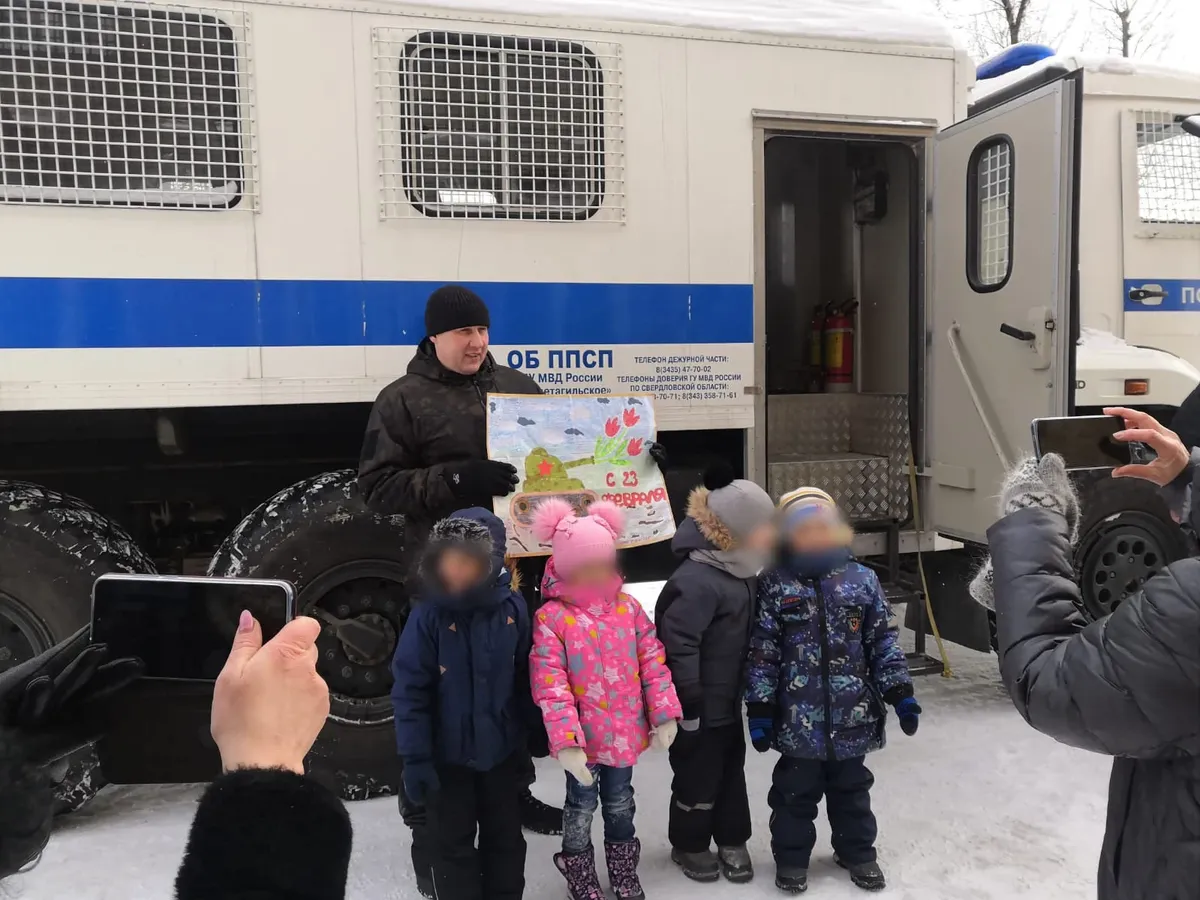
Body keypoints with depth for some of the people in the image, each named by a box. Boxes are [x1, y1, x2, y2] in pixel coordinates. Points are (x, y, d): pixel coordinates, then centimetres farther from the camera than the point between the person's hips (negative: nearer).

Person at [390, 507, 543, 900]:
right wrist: (415, 757, -16)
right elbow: (409, 689, -15)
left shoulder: (512, 606, -11)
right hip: (447, 754, -2)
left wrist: (539, 727, 5)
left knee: (505, 838, 19)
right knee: (452, 845, 13)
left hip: (502, 749, 2)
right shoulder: (429, 614, -18)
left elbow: (526, 675, 0)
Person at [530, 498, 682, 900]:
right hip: (584, 737, -3)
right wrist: (566, 741, -24)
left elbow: (653, 663, 0)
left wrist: (664, 713, -4)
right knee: (581, 807, 15)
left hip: (624, 732, 4)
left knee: (620, 804, 22)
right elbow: (550, 685, -19)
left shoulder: (629, 608, -3)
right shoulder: (551, 618, -16)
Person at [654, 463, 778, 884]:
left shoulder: (736, 571, 4)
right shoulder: (696, 581, -28)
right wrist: (688, 707, -23)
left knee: (731, 771, 21)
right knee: (699, 778, 10)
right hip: (701, 708, -9)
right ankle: (688, 845, 31)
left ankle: (731, 840, 38)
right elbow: (679, 648, -28)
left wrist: (750, 690, 23)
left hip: (729, 702, 9)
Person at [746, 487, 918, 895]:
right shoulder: (774, 585, -8)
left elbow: (883, 642, 4)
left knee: (851, 789, 21)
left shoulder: (863, 579, -2)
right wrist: (760, 709, -8)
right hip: (798, 719, -2)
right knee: (795, 793, 13)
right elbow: (762, 654, -7)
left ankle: (857, 852, 41)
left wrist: (900, 693, 0)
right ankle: (791, 857, 32)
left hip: (852, 717, 2)